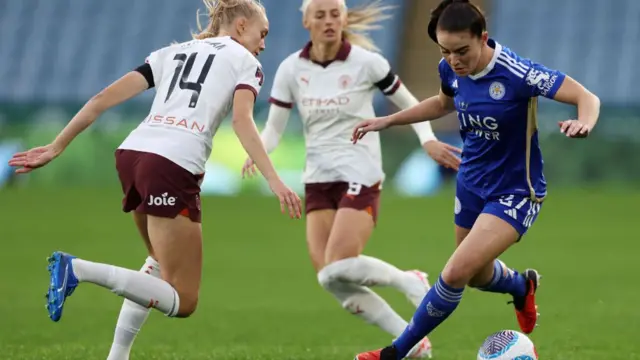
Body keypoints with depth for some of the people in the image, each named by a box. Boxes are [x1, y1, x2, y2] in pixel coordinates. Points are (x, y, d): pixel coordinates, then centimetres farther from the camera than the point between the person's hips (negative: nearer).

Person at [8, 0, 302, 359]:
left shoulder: (172, 53, 26)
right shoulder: (245, 62, 12)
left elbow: (105, 98, 17)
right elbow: (242, 120, -8)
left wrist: (56, 149, 17)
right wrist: (274, 180, -14)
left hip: (131, 154, 7)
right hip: (174, 167, -7)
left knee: (166, 267, 29)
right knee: (182, 301, -3)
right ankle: (78, 269, -21)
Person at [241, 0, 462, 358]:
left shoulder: (366, 61, -6)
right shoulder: (292, 69, 2)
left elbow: (408, 102, 5)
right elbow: (274, 127, 6)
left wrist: (428, 139, -11)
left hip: (360, 177, -4)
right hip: (318, 180, 5)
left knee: (339, 268, -23)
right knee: (332, 281, -8)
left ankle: (411, 282, 4)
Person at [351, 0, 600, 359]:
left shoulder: (516, 73, -29)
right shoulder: (451, 69, -9)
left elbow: (588, 98, -27)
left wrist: (584, 123, -49)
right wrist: (387, 121, 10)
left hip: (515, 193, -7)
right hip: (472, 183, 7)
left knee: (457, 272, -19)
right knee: (477, 275, 22)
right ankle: (522, 286, 57)